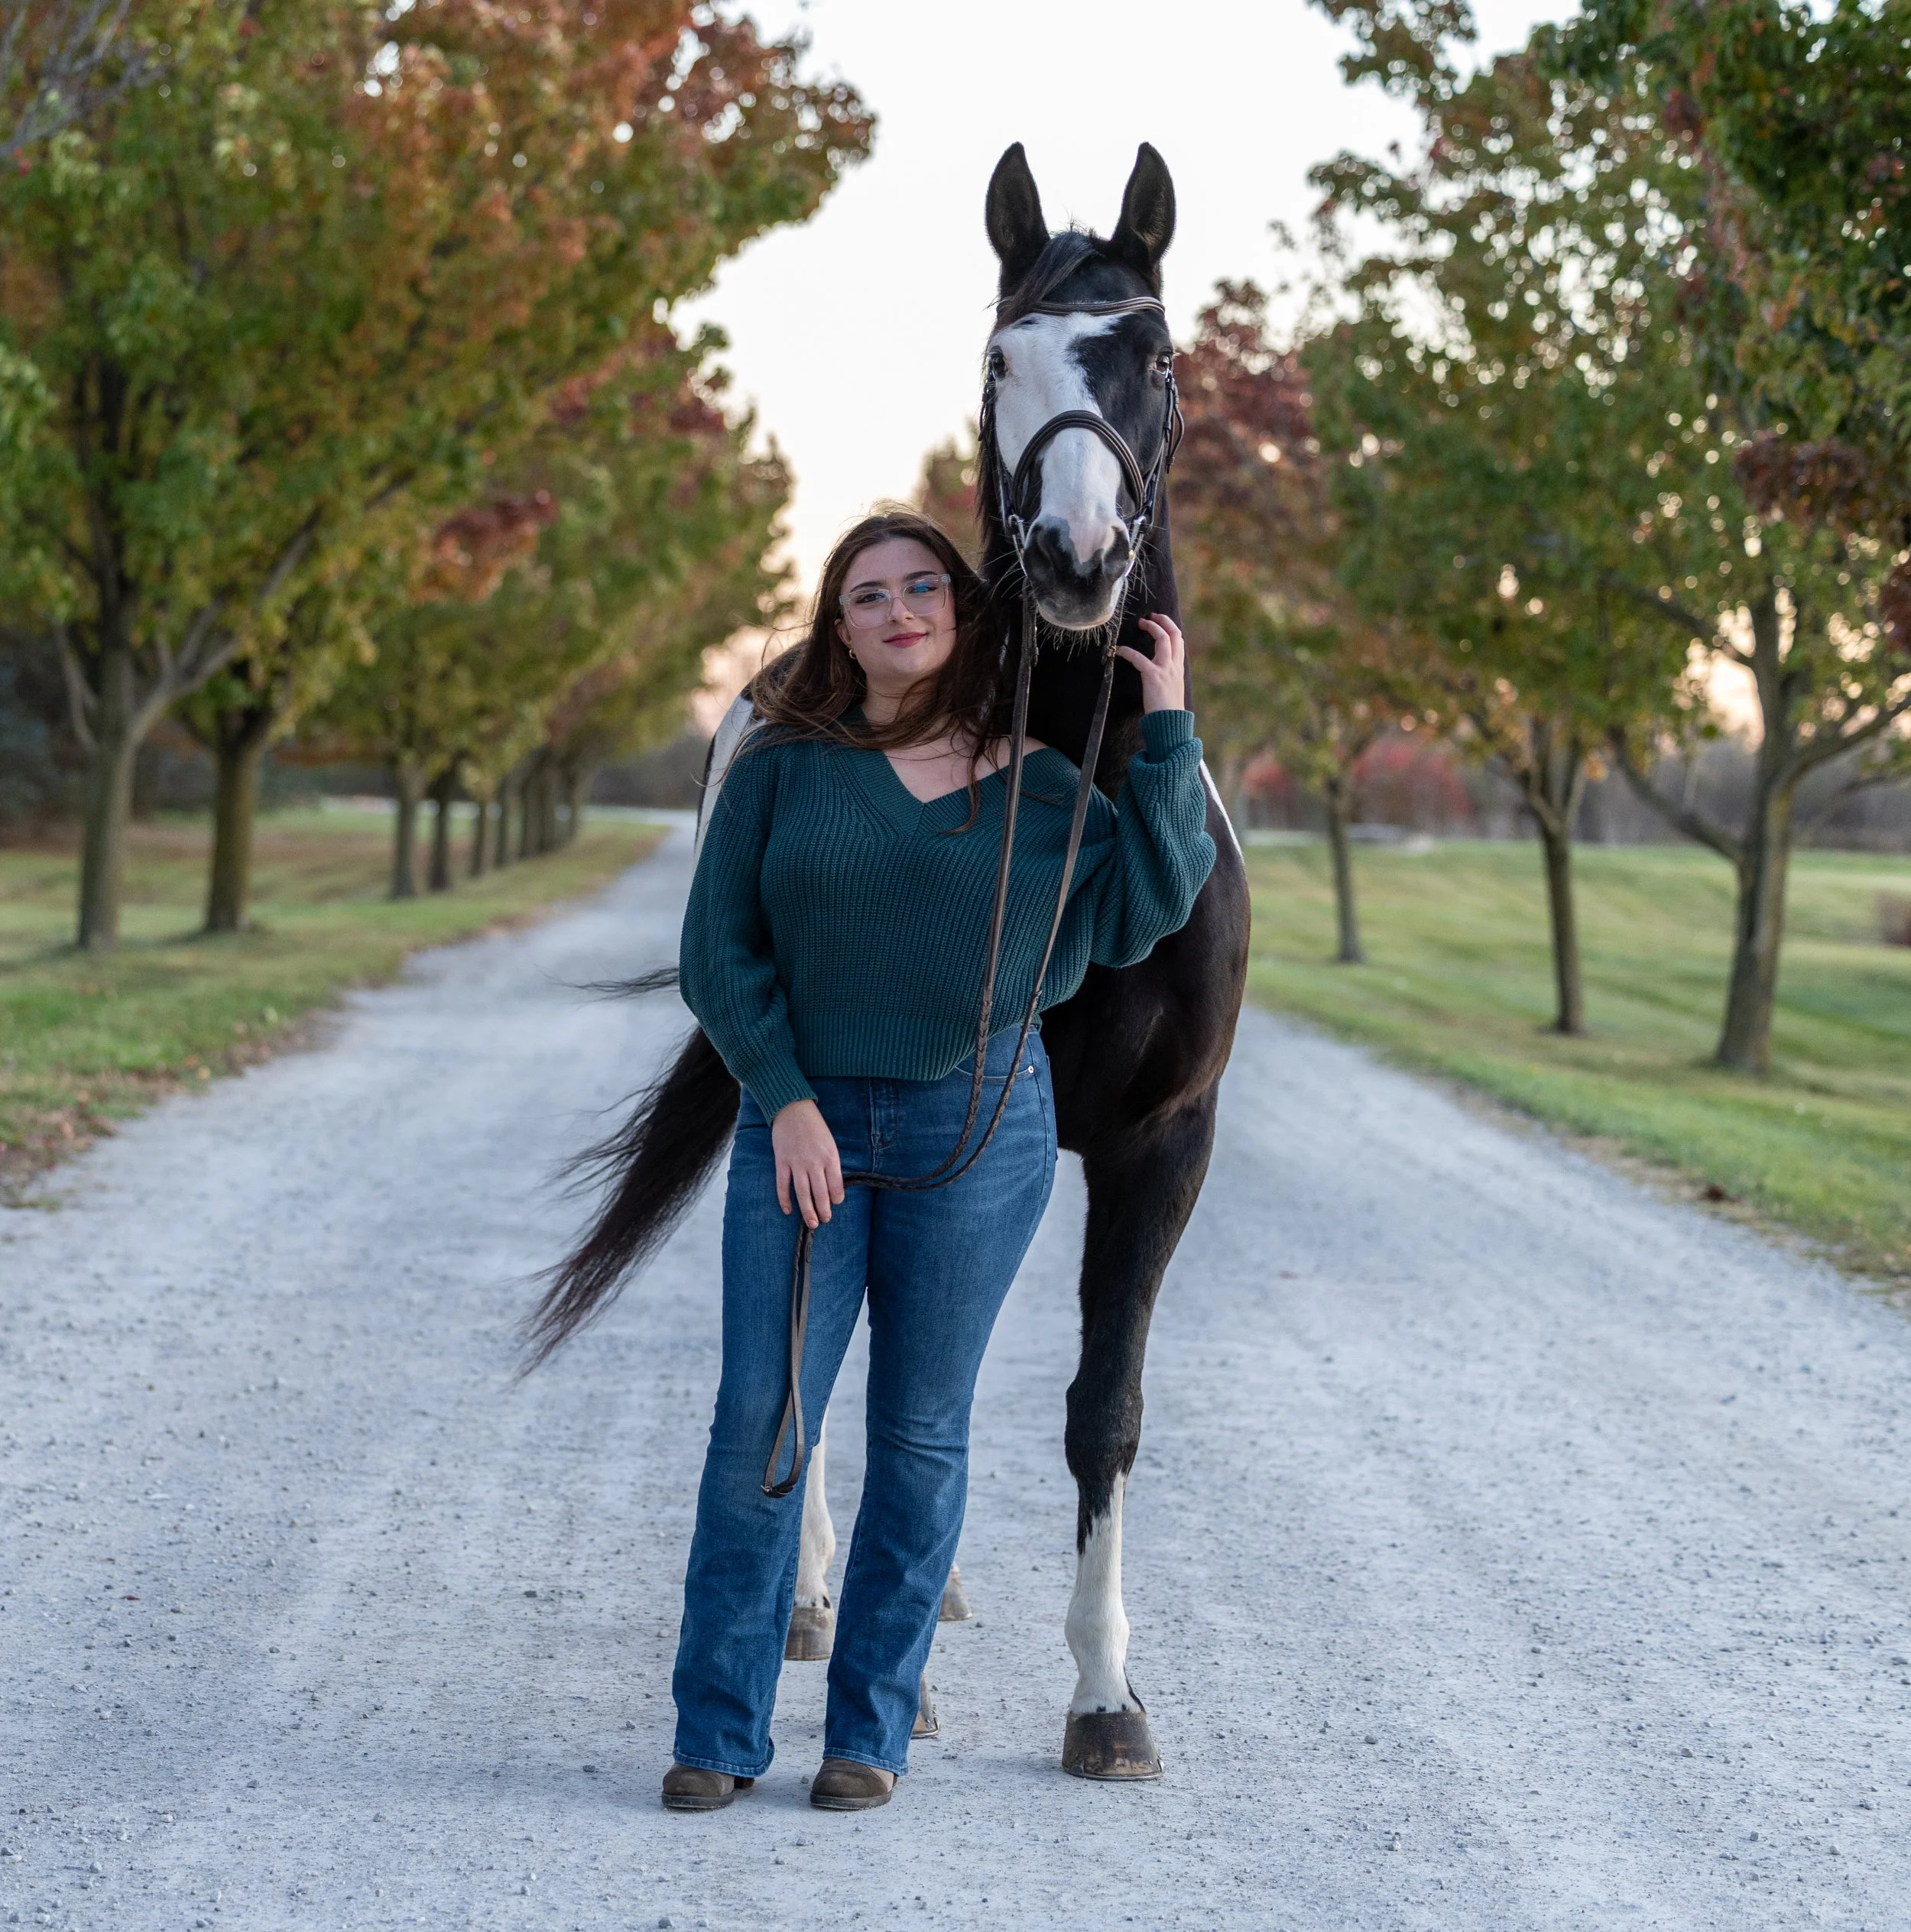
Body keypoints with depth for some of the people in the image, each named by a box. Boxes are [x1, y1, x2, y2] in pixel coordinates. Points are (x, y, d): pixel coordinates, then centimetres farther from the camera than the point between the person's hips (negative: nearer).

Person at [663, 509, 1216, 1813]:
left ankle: (871, 1731, 16)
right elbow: (719, 954, 1)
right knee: (760, 1420, -4)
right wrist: (785, 1100, -9)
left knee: (921, 1435, 5)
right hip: (804, 1126, 0)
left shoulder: (1041, 789, 5)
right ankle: (721, 1733, 6)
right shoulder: (781, 770, 2)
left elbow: (1143, 913, -5)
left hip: (978, 1129, 0)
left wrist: (1168, 735, -7)